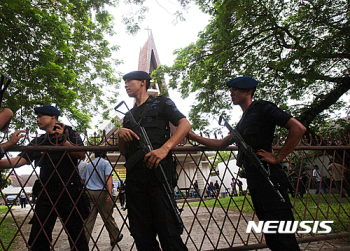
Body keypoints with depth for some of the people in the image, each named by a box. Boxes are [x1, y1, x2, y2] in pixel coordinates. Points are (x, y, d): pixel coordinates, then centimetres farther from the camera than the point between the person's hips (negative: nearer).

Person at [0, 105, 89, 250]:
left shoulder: (69, 133, 6)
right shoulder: (37, 142, 20)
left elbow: (81, 154, -8)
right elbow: (19, 160, 9)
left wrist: (63, 140, -16)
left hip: (68, 191, -5)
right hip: (45, 193, 5)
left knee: (76, 237, 1)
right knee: (37, 239, 6)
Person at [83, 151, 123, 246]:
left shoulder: (88, 165, 17)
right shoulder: (105, 163, 0)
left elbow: (85, 180, 22)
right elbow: (108, 177, -13)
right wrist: (110, 193, -20)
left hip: (89, 192, 5)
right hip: (101, 192, -4)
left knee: (88, 218, 4)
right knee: (108, 217, 7)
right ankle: (115, 238, 21)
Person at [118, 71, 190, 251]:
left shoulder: (161, 103, 11)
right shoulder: (128, 116, 26)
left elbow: (185, 124, -3)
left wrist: (164, 148, -17)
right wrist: (120, 134, 1)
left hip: (158, 172, -5)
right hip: (134, 178, 6)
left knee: (167, 230, -6)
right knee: (142, 236, 9)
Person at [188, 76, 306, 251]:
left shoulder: (262, 108, -1)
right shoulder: (243, 121, 24)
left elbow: (298, 128, -10)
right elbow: (221, 144, 25)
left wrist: (277, 158, -11)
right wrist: (192, 136, 19)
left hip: (268, 177, -9)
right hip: (254, 181, 9)